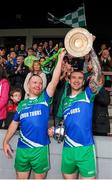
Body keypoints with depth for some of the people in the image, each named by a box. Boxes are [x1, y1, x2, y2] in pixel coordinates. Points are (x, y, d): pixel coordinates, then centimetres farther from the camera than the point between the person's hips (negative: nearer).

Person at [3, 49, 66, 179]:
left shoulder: (44, 99, 1)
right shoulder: (22, 104, 9)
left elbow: (54, 81, -10)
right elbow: (14, 123, 15)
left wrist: (60, 58, -12)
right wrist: (6, 141, 10)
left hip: (40, 148, -2)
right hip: (22, 148, 2)